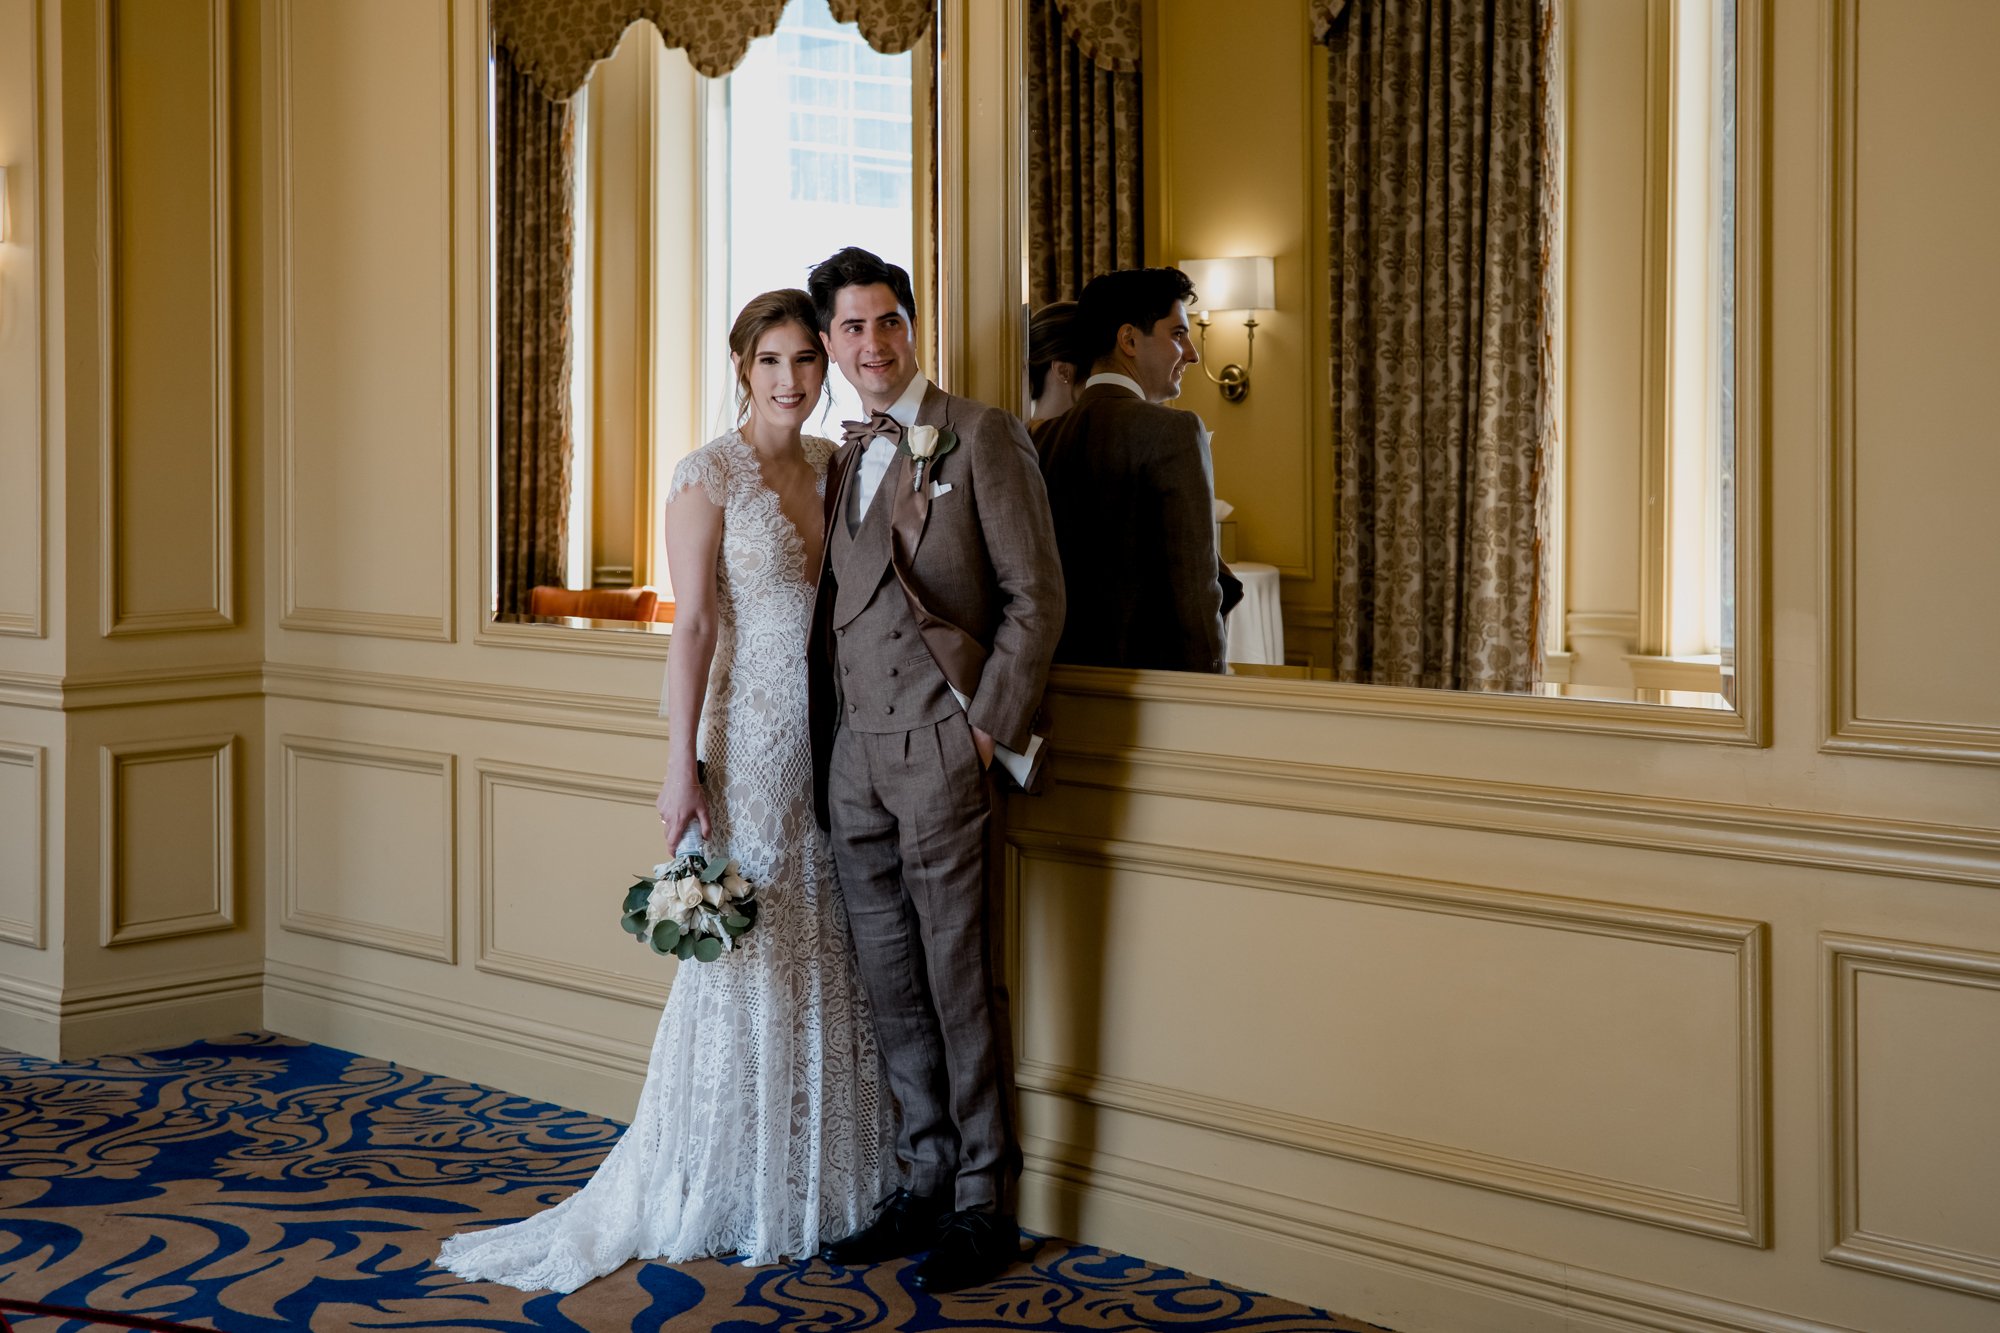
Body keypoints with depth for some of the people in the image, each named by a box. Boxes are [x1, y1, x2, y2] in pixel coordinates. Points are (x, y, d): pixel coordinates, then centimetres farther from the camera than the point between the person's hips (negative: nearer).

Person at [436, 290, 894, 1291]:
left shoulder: (833, 466, 11)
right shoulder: (708, 475, -7)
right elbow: (692, 625, -11)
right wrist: (682, 766, -15)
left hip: (832, 745, 6)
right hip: (749, 742, -6)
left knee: (826, 962, 9)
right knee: (742, 962, 0)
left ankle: (814, 1189, 20)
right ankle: (716, 1201, 12)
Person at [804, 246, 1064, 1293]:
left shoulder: (980, 437, -3)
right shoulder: (843, 459, 17)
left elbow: (1036, 595, -7)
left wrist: (989, 726, -12)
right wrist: (823, 738, 10)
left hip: (937, 743, -6)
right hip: (851, 748, 6)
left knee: (959, 980, -2)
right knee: (891, 983, 11)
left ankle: (984, 1204, 8)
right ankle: (924, 1184, 21)